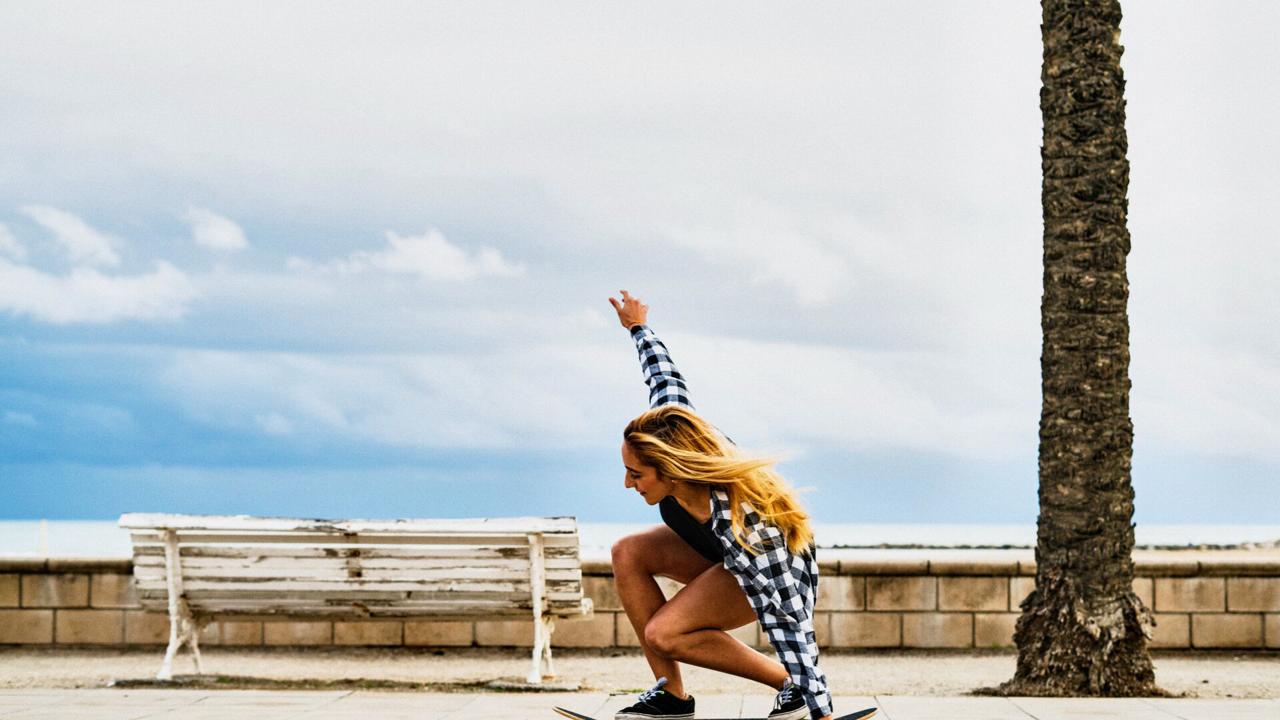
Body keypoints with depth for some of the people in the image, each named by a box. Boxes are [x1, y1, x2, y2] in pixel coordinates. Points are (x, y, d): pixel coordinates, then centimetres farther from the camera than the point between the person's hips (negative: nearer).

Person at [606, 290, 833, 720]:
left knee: (663, 634, -24)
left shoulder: (742, 528, -44)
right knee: (628, 555, -14)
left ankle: (791, 685, -7)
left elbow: (788, 624, -42)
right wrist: (639, 329, 17)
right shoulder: (671, 424, -28)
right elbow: (665, 376, -5)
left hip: (778, 570, -8)